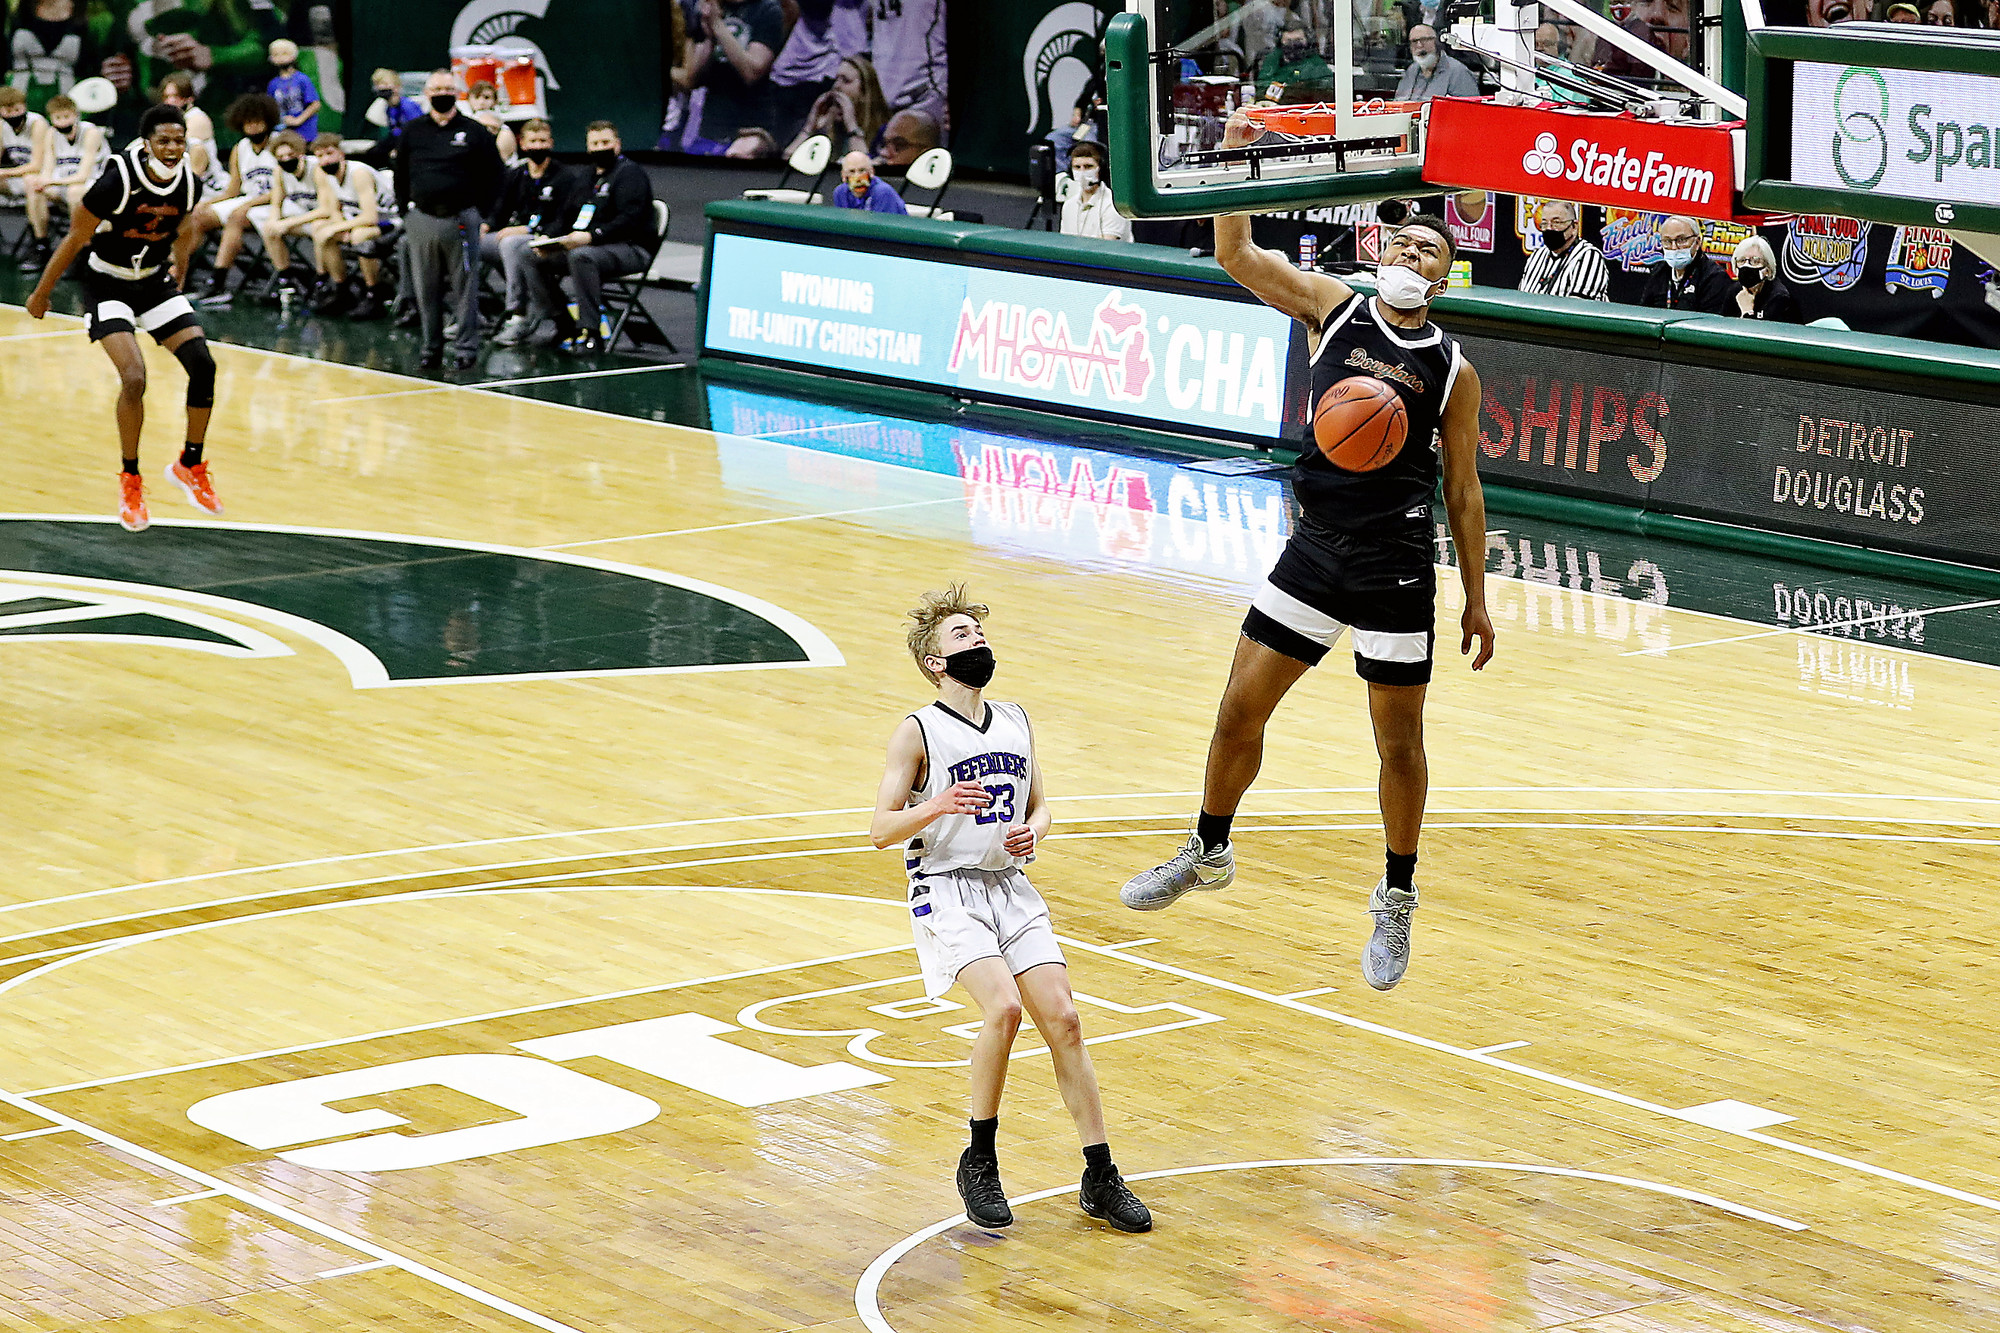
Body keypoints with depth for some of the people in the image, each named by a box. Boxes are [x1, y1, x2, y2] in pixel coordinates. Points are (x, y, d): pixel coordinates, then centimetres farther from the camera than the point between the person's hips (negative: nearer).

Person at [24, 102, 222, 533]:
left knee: (203, 366, -7)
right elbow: (75, 239, -15)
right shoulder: (117, 182, -28)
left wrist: (179, 269, 24)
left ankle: (190, 465, 13)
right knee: (134, 378, -21)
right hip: (107, 285, -5)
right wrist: (41, 295, -5)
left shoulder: (189, 185, -13)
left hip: (155, 280, 5)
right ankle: (130, 481, -1)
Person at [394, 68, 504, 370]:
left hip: (461, 218, -3)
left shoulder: (474, 132, 3)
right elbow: (400, 176, 17)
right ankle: (431, 349, 14)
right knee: (426, 290, 6)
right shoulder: (412, 132, 11)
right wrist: (407, 210, 8)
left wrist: (478, 213, -1)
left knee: (466, 286, -1)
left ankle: (467, 348, 4)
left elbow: (493, 176, 4)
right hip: (421, 219, 3)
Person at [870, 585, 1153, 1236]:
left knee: (1062, 1019, -5)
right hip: (947, 890, -5)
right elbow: (880, 829, -8)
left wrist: (1033, 829, -2)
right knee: (1004, 1006, -25)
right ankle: (979, 1164, -8)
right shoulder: (918, 732, -5)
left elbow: (1040, 805, 22)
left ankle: (1100, 1179, 2)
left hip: (1011, 887, 5)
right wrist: (935, 807, -26)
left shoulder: (1016, 721, 12)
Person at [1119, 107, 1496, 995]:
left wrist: (1476, 598, 4)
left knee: (1399, 741, 4)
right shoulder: (1334, 308, 3)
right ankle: (1209, 853, 28)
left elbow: (1463, 491, 5)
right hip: (1314, 550, 2)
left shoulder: (1453, 370, -1)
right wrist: (1236, 163, -19)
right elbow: (1235, 255, -4)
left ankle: (1396, 902, 20)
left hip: (1396, 570, -2)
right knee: (1240, 707, 6)